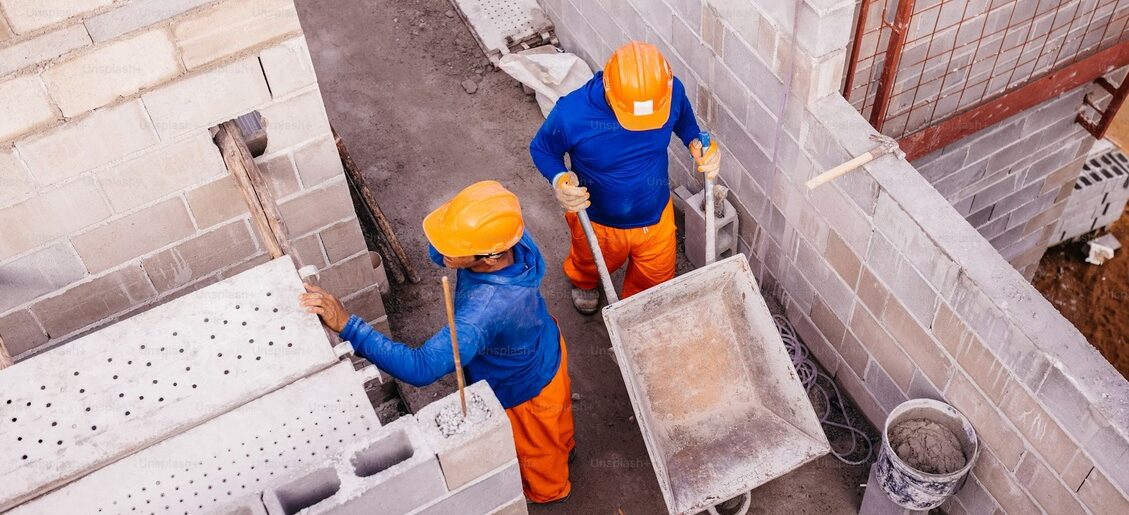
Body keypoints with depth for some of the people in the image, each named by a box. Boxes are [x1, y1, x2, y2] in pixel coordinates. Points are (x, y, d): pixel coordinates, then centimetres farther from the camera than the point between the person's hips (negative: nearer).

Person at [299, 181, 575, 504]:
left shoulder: (487, 309, -52)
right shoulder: (511, 235, -28)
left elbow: (421, 369, -52)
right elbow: (437, 255, -9)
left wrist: (347, 325, -55)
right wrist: (447, 241, -33)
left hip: (525, 390, -6)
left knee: (535, 447, 30)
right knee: (554, 419, 39)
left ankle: (548, 490, 63)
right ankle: (563, 446, 72)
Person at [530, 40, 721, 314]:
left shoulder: (671, 91, -28)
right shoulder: (571, 113, -37)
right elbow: (541, 149, -15)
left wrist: (698, 145, -23)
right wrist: (559, 180, -36)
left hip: (656, 216, 2)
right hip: (598, 221, -2)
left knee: (656, 281, 27)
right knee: (591, 265, 33)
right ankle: (583, 282, 71)